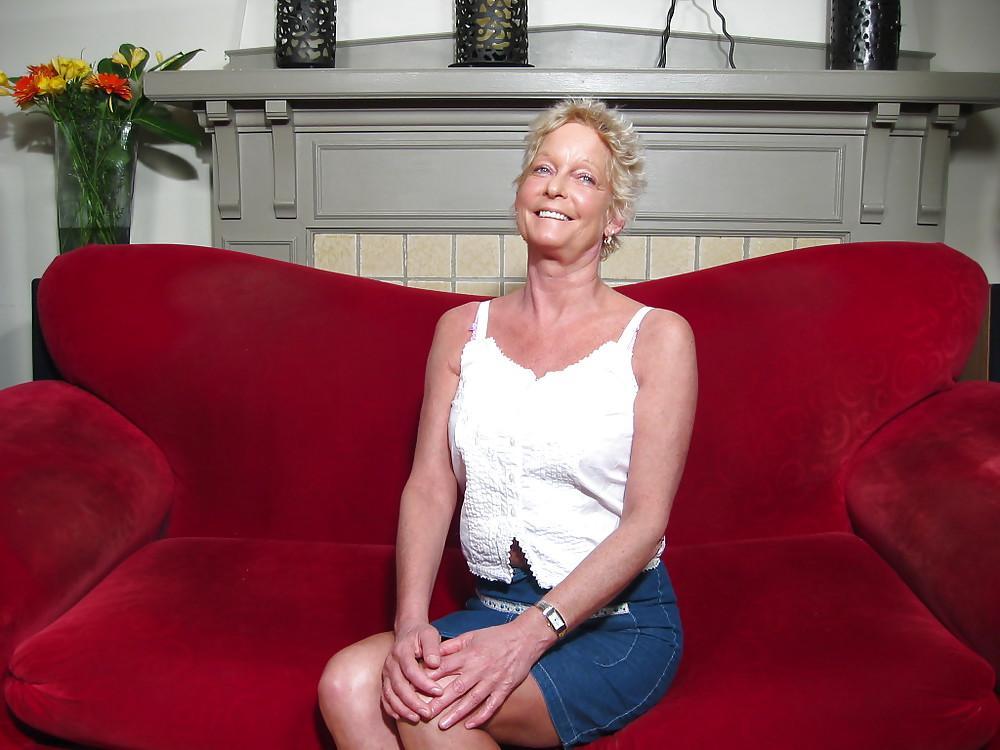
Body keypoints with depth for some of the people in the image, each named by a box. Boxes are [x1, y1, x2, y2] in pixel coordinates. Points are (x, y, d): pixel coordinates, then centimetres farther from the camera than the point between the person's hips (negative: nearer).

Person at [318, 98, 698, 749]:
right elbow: (430, 487, 2)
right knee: (348, 682, -25)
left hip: (619, 625, -3)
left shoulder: (657, 336, -4)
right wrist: (411, 620, -14)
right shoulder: (462, 329, 9)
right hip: (491, 609, 4)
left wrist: (530, 634, -20)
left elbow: (645, 519, -9)